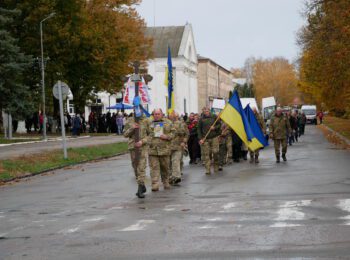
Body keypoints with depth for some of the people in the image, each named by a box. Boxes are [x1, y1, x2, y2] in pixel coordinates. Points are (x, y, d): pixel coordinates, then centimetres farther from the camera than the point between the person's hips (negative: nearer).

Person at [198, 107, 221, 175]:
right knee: (206, 154, -3)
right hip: (205, 139, 0)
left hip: (214, 138, 0)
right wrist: (200, 139, -3)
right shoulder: (201, 119, 5)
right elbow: (199, 130, 6)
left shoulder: (214, 117, 6)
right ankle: (207, 170, 1)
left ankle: (216, 167, 15)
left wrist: (215, 128, -9)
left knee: (215, 152, -6)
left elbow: (219, 125, 12)